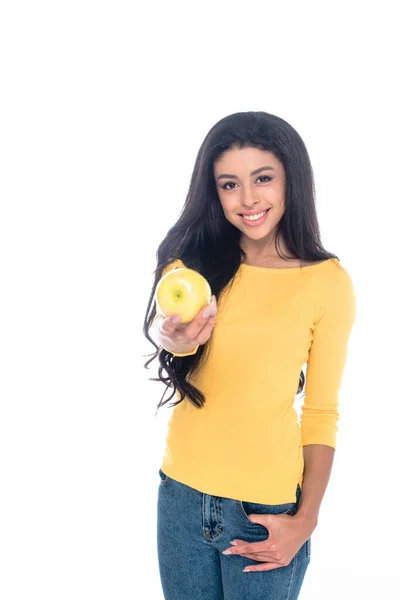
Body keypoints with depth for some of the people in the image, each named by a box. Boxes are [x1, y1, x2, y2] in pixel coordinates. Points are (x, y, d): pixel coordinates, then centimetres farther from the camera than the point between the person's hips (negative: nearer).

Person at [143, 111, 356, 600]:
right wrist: (173, 338, -42)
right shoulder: (195, 261, 1)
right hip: (181, 492, 3)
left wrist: (306, 520, -8)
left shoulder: (328, 282, -7)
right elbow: (158, 328, -19)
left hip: (267, 507, -3)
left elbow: (322, 411, -3)